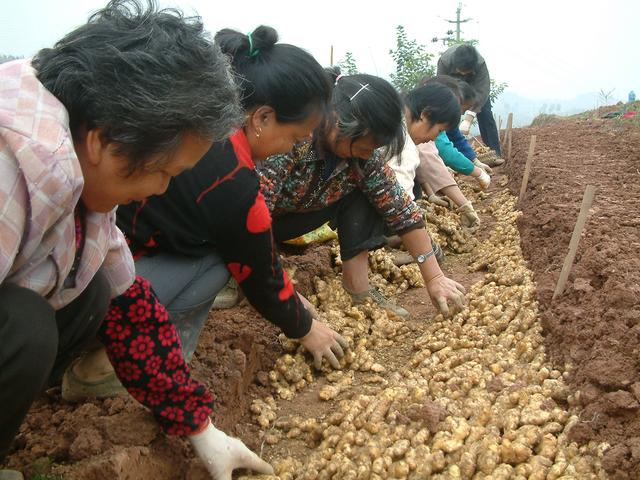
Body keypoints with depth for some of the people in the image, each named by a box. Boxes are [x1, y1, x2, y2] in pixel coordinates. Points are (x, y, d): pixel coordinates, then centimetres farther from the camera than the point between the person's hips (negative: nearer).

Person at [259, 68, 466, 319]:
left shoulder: (363, 152, -16)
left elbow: (401, 208, -11)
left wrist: (434, 278, -12)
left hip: (292, 213, 5)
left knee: (363, 192, -10)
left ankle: (357, 284, -9)